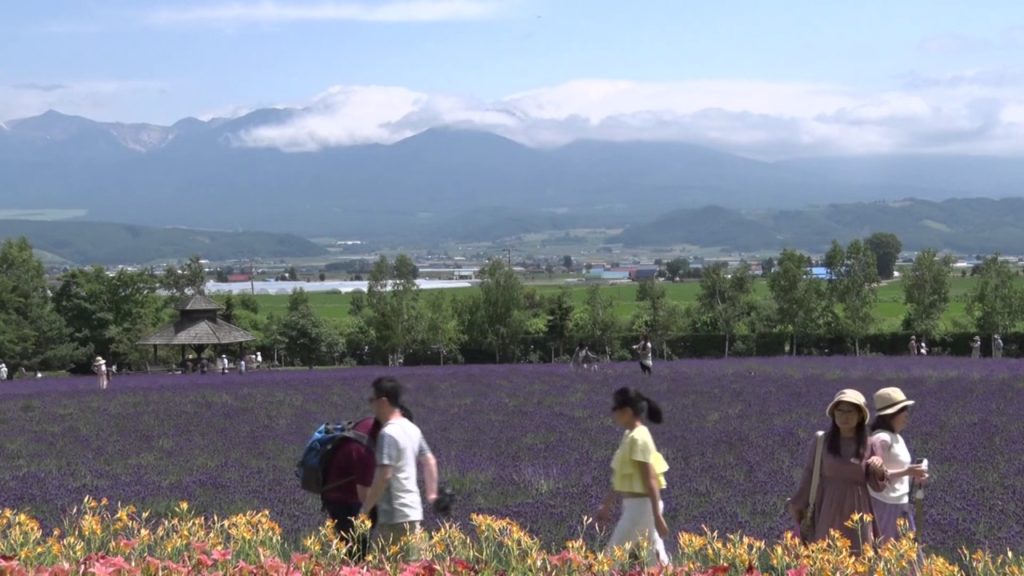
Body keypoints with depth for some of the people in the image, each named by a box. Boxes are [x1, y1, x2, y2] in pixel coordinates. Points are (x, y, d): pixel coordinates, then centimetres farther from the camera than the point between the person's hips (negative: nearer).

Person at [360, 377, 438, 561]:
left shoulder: (388, 433, -16)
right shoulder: (411, 428, 12)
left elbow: (384, 475, -20)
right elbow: (430, 461, 19)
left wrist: (365, 509, -14)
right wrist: (432, 493, 25)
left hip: (395, 514, -9)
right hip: (412, 510, 9)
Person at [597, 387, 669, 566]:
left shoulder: (638, 438, -17)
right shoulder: (629, 436, 11)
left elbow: (650, 481, -20)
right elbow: (623, 479, 20)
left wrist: (657, 517, -21)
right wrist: (606, 505, 23)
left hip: (641, 506, -9)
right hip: (635, 506, 9)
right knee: (656, 559, 9)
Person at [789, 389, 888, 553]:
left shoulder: (869, 446, 3)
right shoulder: (821, 442, 1)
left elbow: (878, 486, 5)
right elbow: (810, 474, 7)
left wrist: (879, 469, -14)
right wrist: (797, 504, 7)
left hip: (857, 512, 1)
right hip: (829, 512, -1)